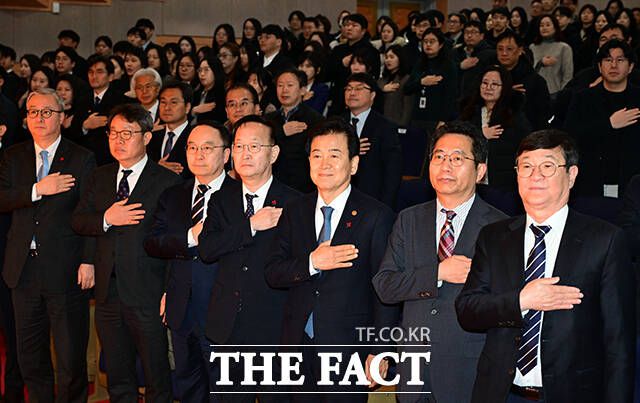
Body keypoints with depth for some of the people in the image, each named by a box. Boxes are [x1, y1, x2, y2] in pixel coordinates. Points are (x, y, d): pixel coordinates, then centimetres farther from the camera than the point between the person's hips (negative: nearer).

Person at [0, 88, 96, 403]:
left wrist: (89, 261, -13)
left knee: (71, 356, 2)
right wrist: (38, 190, -17)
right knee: (30, 354, 15)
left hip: (65, 270, -4)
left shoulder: (81, 159, -2)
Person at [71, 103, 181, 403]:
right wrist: (106, 219, -12)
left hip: (148, 295, -5)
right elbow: (77, 221, 8)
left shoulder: (167, 181, -6)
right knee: (117, 376, 16)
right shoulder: (100, 177, 13)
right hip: (108, 293, 5)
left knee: (157, 377, 4)